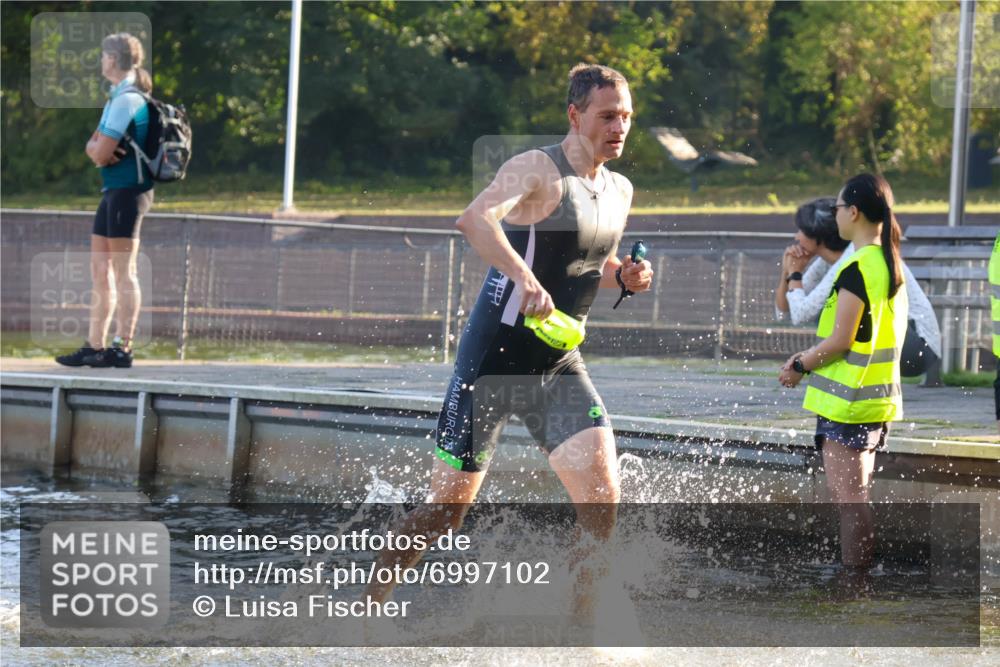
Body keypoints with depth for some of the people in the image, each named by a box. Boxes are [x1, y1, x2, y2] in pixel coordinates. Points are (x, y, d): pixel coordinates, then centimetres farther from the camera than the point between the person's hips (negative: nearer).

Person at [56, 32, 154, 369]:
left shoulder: (126, 100, -15)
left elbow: (101, 153, -19)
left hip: (128, 190, -10)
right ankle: (94, 347, 15)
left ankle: (122, 348, -5)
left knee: (123, 272, -7)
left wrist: (100, 148, 2)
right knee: (100, 271, 11)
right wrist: (98, 148, -6)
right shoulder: (117, 97, 16)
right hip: (114, 190, 10)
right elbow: (93, 147, 14)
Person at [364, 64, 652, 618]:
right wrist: (524, 277, -47)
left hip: (560, 365, 6)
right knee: (446, 509, -1)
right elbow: (475, 219, -33)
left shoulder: (619, 192, 11)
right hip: (495, 358, -6)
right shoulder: (538, 169, -13)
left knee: (602, 497, -11)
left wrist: (623, 277, 5)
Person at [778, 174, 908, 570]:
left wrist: (800, 366, -4)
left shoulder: (857, 268, -16)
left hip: (848, 402, -10)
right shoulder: (890, 263, 12)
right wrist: (811, 357, 17)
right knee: (853, 496, 16)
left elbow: (841, 340, -19)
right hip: (879, 399, 10)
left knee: (848, 498, -8)